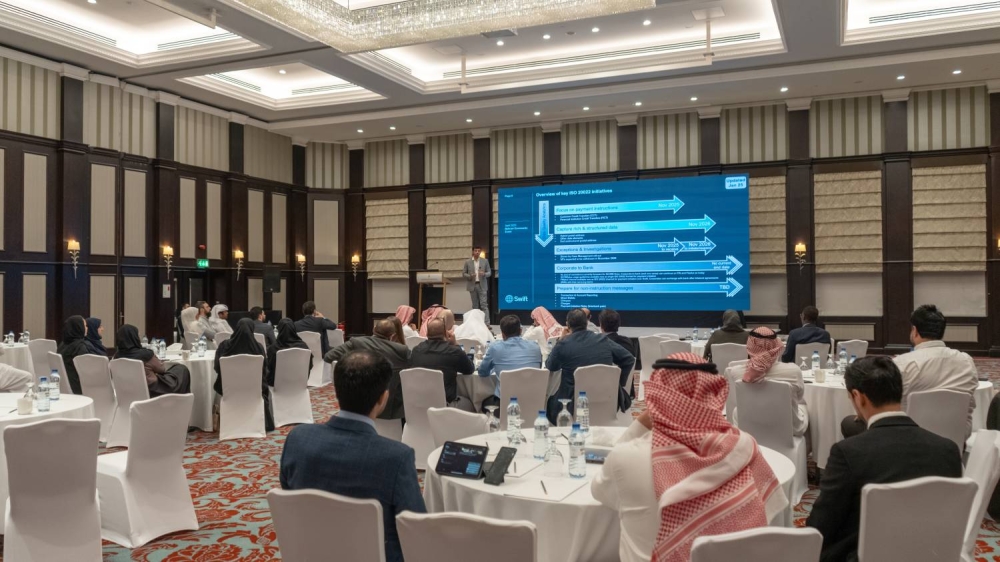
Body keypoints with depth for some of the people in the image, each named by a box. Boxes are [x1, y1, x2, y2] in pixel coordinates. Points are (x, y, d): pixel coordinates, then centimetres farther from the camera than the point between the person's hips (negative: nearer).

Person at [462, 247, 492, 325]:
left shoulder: (485, 261, 4)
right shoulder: (468, 262, 4)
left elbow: (489, 272, 6)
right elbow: (463, 273, 5)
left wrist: (484, 274, -16)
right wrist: (470, 276, -15)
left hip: (482, 285, -1)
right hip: (472, 285, 1)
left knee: (484, 304, -8)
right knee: (475, 305, 7)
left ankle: (487, 323, -12)